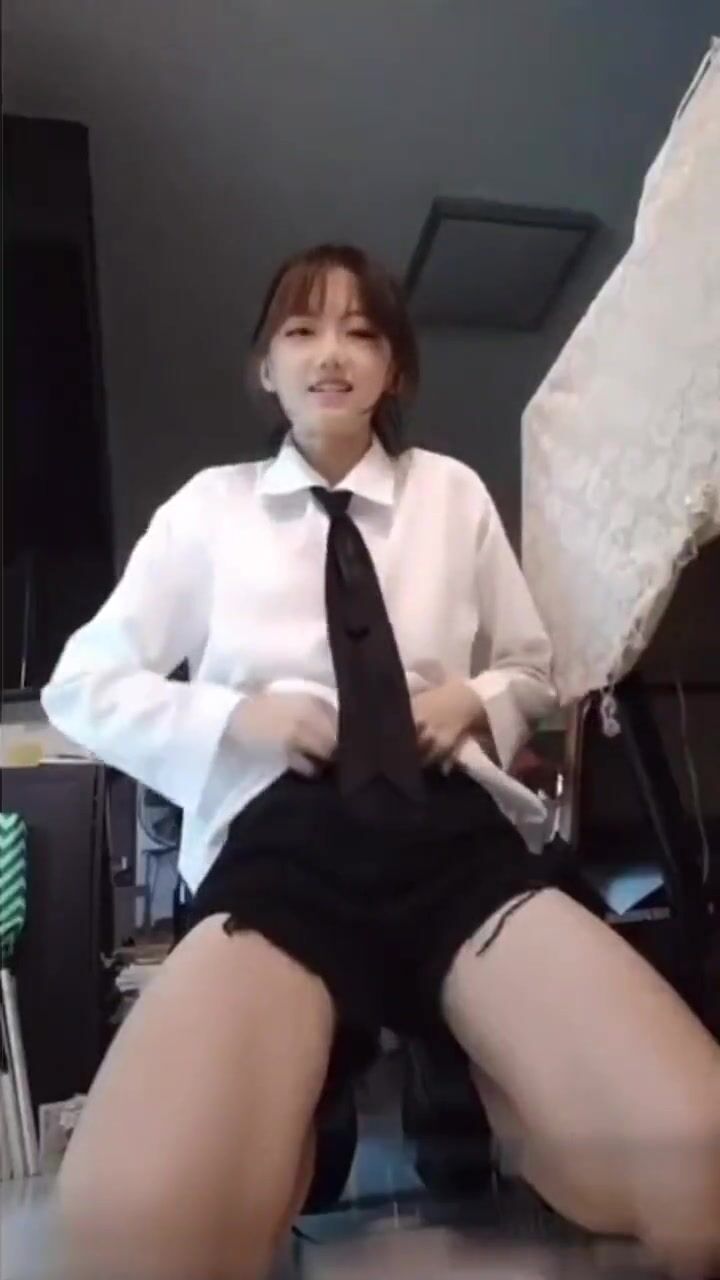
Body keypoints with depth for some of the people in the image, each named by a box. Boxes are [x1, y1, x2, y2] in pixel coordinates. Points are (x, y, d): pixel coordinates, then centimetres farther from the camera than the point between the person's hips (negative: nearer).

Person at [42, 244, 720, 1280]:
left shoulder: (455, 494, 18)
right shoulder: (209, 508, 14)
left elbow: (534, 668, 27)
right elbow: (82, 687, 15)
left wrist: (476, 701, 2)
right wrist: (237, 718, -3)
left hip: (453, 833, 3)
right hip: (279, 844, -1)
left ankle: (490, 1077, 5)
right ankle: (297, 1113, -3)